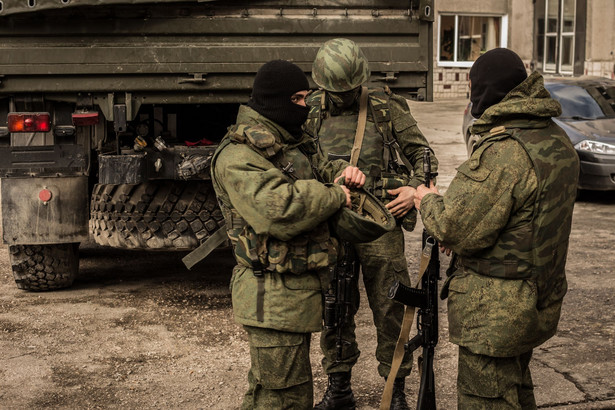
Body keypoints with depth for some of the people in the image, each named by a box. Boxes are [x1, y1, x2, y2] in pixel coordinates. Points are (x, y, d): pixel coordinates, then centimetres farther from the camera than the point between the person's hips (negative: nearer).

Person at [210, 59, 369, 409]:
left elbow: (315, 168, 30)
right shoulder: (239, 155, -18)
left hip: (299, 288, 10)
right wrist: (335, 196, -18)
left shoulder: (289, 141, 14)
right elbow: (278, 211, -32)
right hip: (275, 297, -10)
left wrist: (343, 171, 5)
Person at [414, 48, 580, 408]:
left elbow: (455, 228, -24)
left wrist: (428, 201, -3)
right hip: (542, 301, 9)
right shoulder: (558, 141, 6)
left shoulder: (502, 152, -25)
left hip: (495, 311, -9)